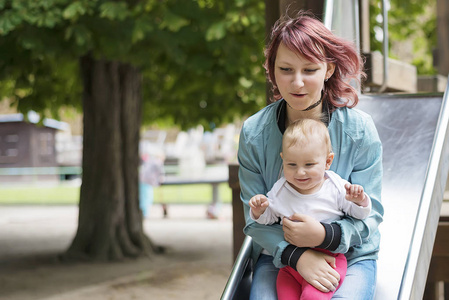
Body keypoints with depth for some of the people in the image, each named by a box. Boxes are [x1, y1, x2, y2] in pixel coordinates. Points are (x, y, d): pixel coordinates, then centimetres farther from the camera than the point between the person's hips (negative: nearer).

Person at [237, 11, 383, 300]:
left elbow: (370, 215, -6)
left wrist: (325, 235, -26)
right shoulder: (254, 132, -5)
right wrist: (296, 255, -23)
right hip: (278, 255, 0)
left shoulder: (359, 129, -8)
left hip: (350, 255, 0)